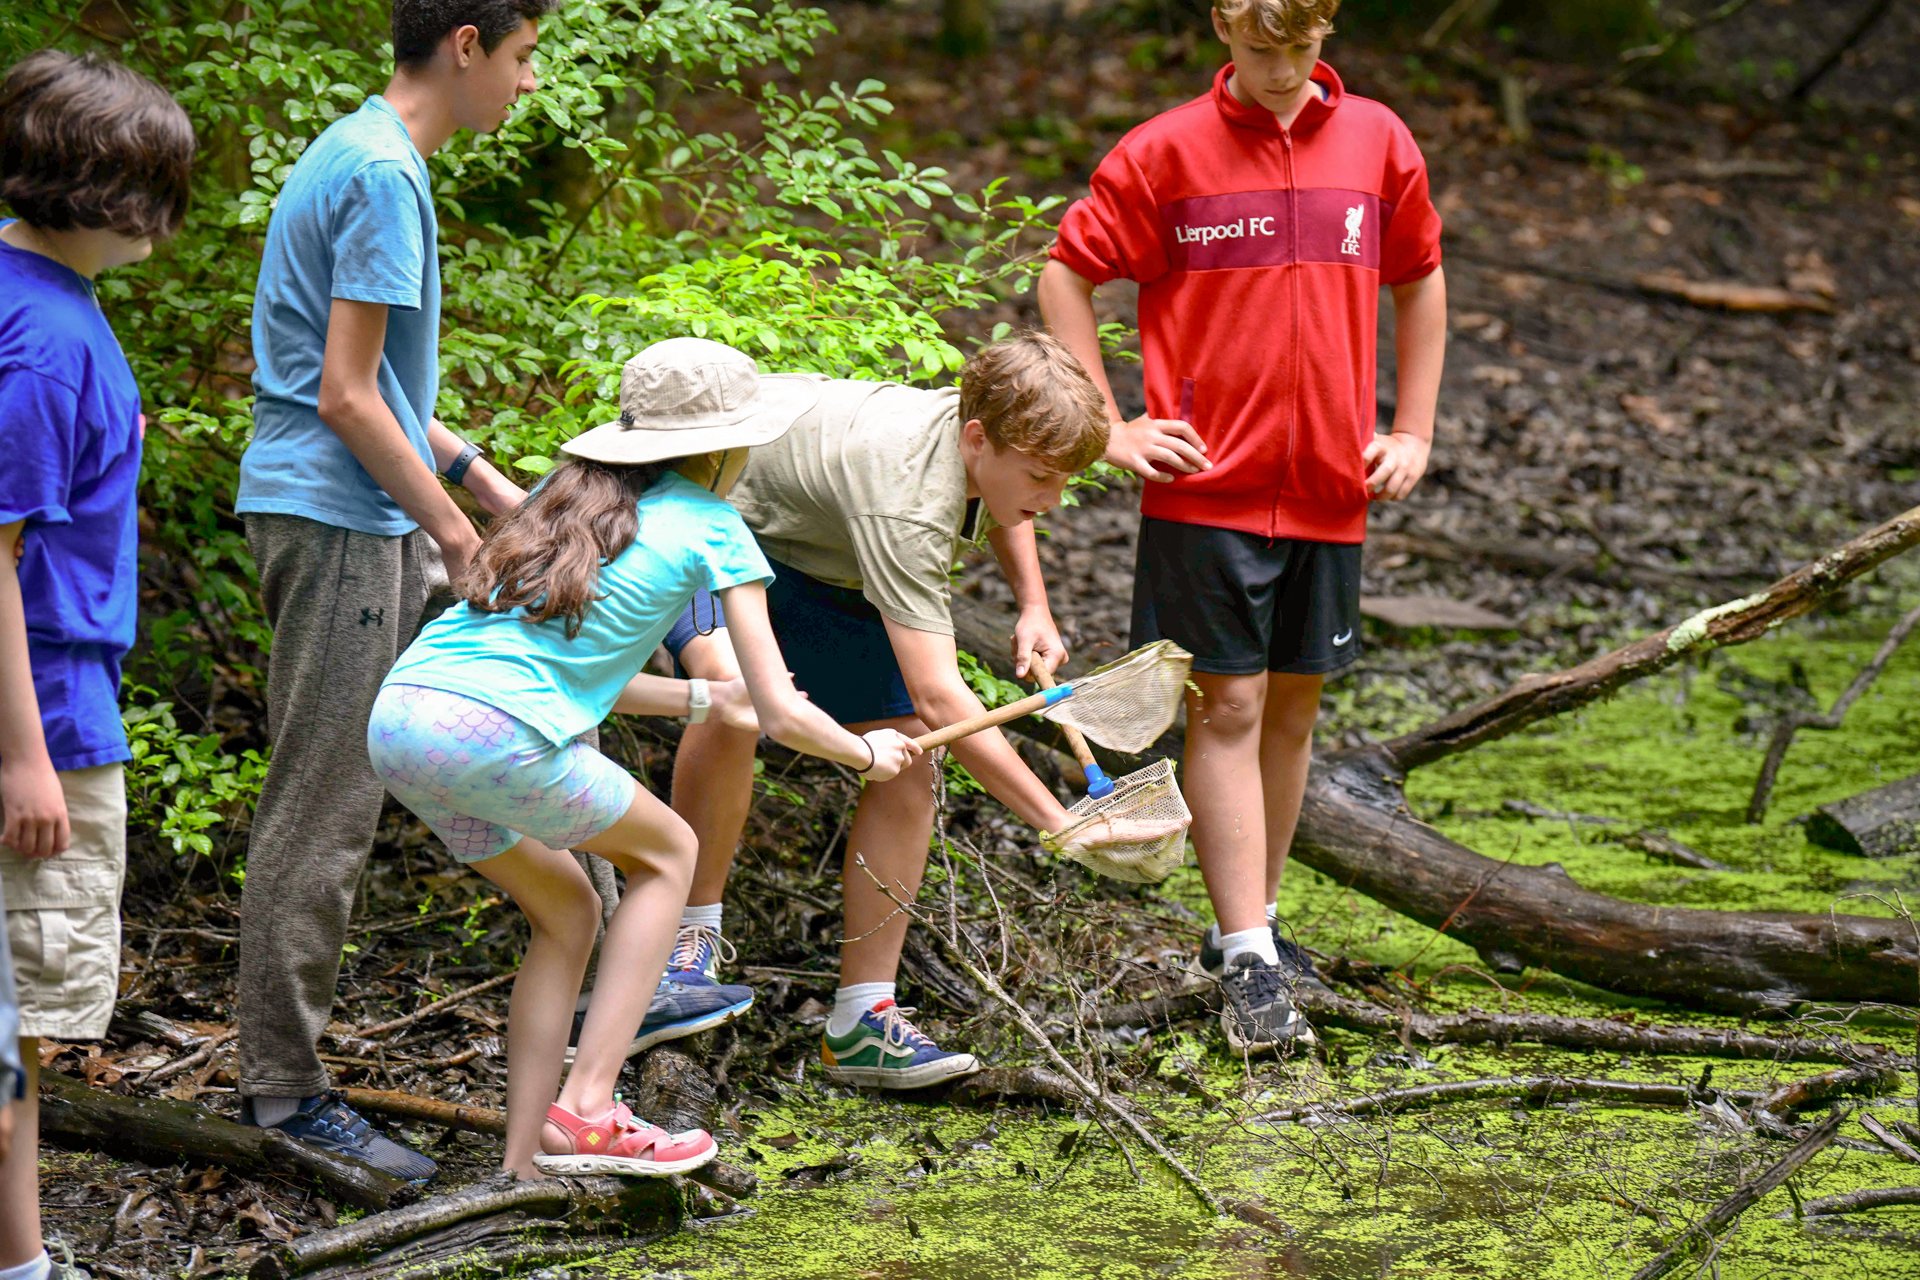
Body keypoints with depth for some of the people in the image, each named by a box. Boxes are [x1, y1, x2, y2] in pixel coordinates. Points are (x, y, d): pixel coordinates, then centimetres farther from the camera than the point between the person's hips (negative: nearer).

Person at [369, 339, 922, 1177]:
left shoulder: (568, 491, 27)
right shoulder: (711, 529, 8)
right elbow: (782, 715, 7)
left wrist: (705, 698, 45)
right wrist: (869, 755, 26)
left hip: (396, 717, 6)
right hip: (497, 734, -6)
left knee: (567, 912, 23)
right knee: (666, 854, 18)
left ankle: (523, 1163, 17)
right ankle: (585, 1111, 8)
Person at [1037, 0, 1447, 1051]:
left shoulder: (1376, 141, 5)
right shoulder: (1164, 152, -4)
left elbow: (1420, 280, 19)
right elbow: (1066, 274, 3)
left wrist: (1414, 432, 13)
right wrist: (1110, 425, -3)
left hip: (1331, 487, 4)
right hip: (1207, 483, -3)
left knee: (1293, 707, 10)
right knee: (1227, 706, -4)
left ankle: (1249, 923, 24)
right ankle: (1249, 964, -3)